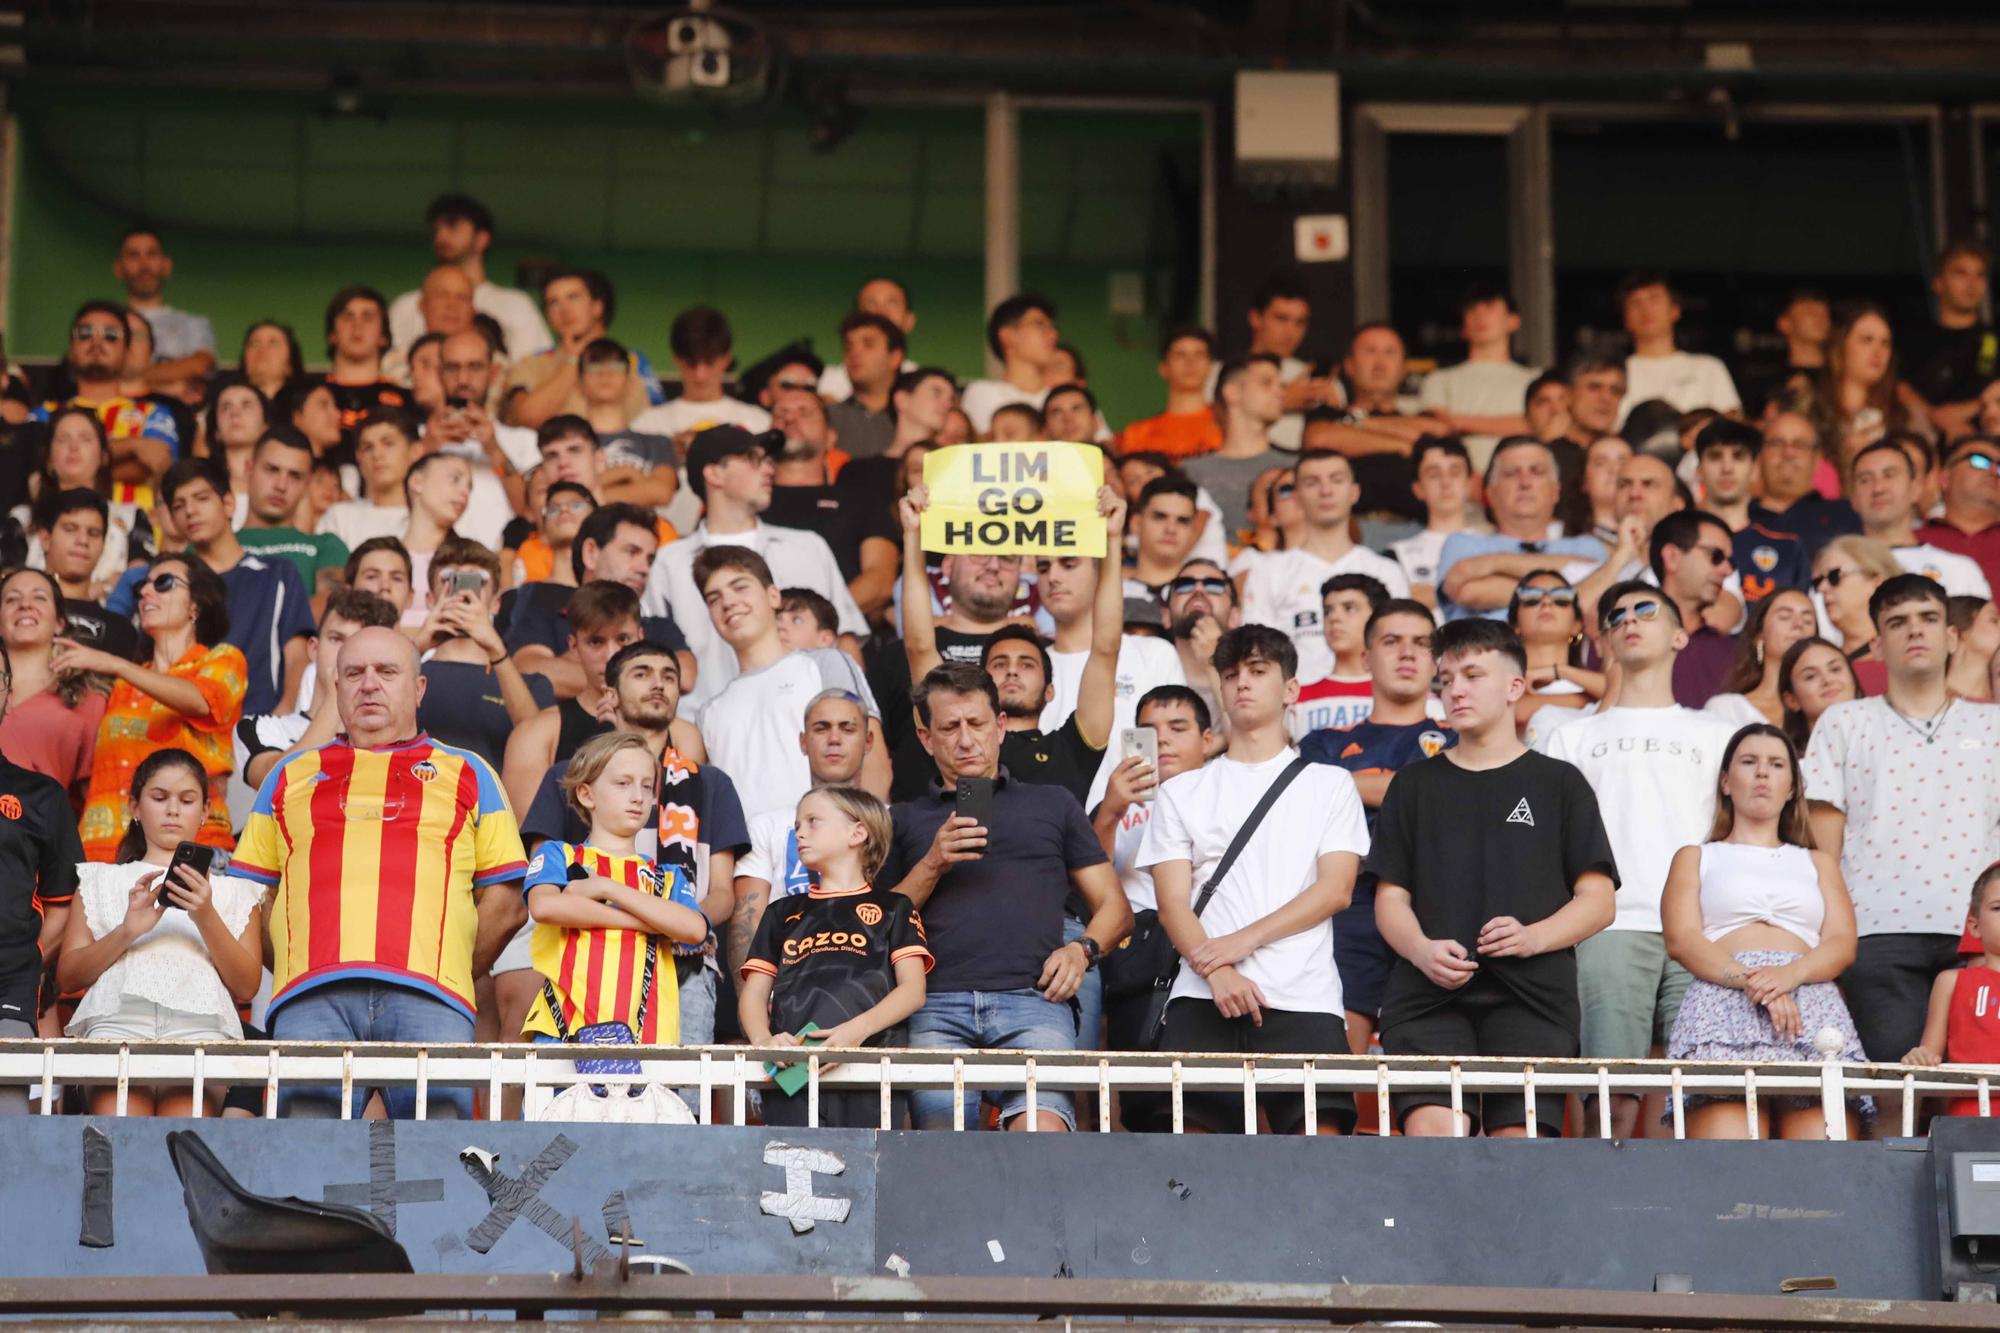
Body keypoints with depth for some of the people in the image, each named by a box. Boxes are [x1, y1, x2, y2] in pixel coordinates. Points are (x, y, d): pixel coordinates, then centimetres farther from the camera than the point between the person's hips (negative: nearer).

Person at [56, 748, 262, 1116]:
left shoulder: (233, 890, 28)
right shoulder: (102, 880, 29)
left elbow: (247, 986, 14)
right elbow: (67, 977, 16)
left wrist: (206, 917, -1)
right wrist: (126, 932, -1)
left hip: (199, 1026, 0)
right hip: (119, 1020, 0)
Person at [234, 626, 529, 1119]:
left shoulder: (466, 774, 24)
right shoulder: (290, 776, 28)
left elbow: (504, 900, 17)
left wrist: (454, 970, 8)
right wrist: (290, 968, 9)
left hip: (427, 994, -1)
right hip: (311, 998, 1)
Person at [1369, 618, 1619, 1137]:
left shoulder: (1559, 783, 13)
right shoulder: (1415, 785, 18)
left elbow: (1599, 901, 8)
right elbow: (1390, 898, 15)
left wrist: (1533, 938, -11)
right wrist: (1422, 951, -7)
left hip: (1531, 997, -1)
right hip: (1428, 996, 1)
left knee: (1519, 1138, -11)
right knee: (1430, 1129, -18)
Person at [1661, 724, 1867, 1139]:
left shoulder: (1817, 863, 31)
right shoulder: (1697, 857, 25)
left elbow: (1843, 944, 14)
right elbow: (1681, 940, 8)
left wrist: (1790, 974, -9)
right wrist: (1749, 980, -12)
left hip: (1809, 994, 2)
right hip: (1722, 999, -2)